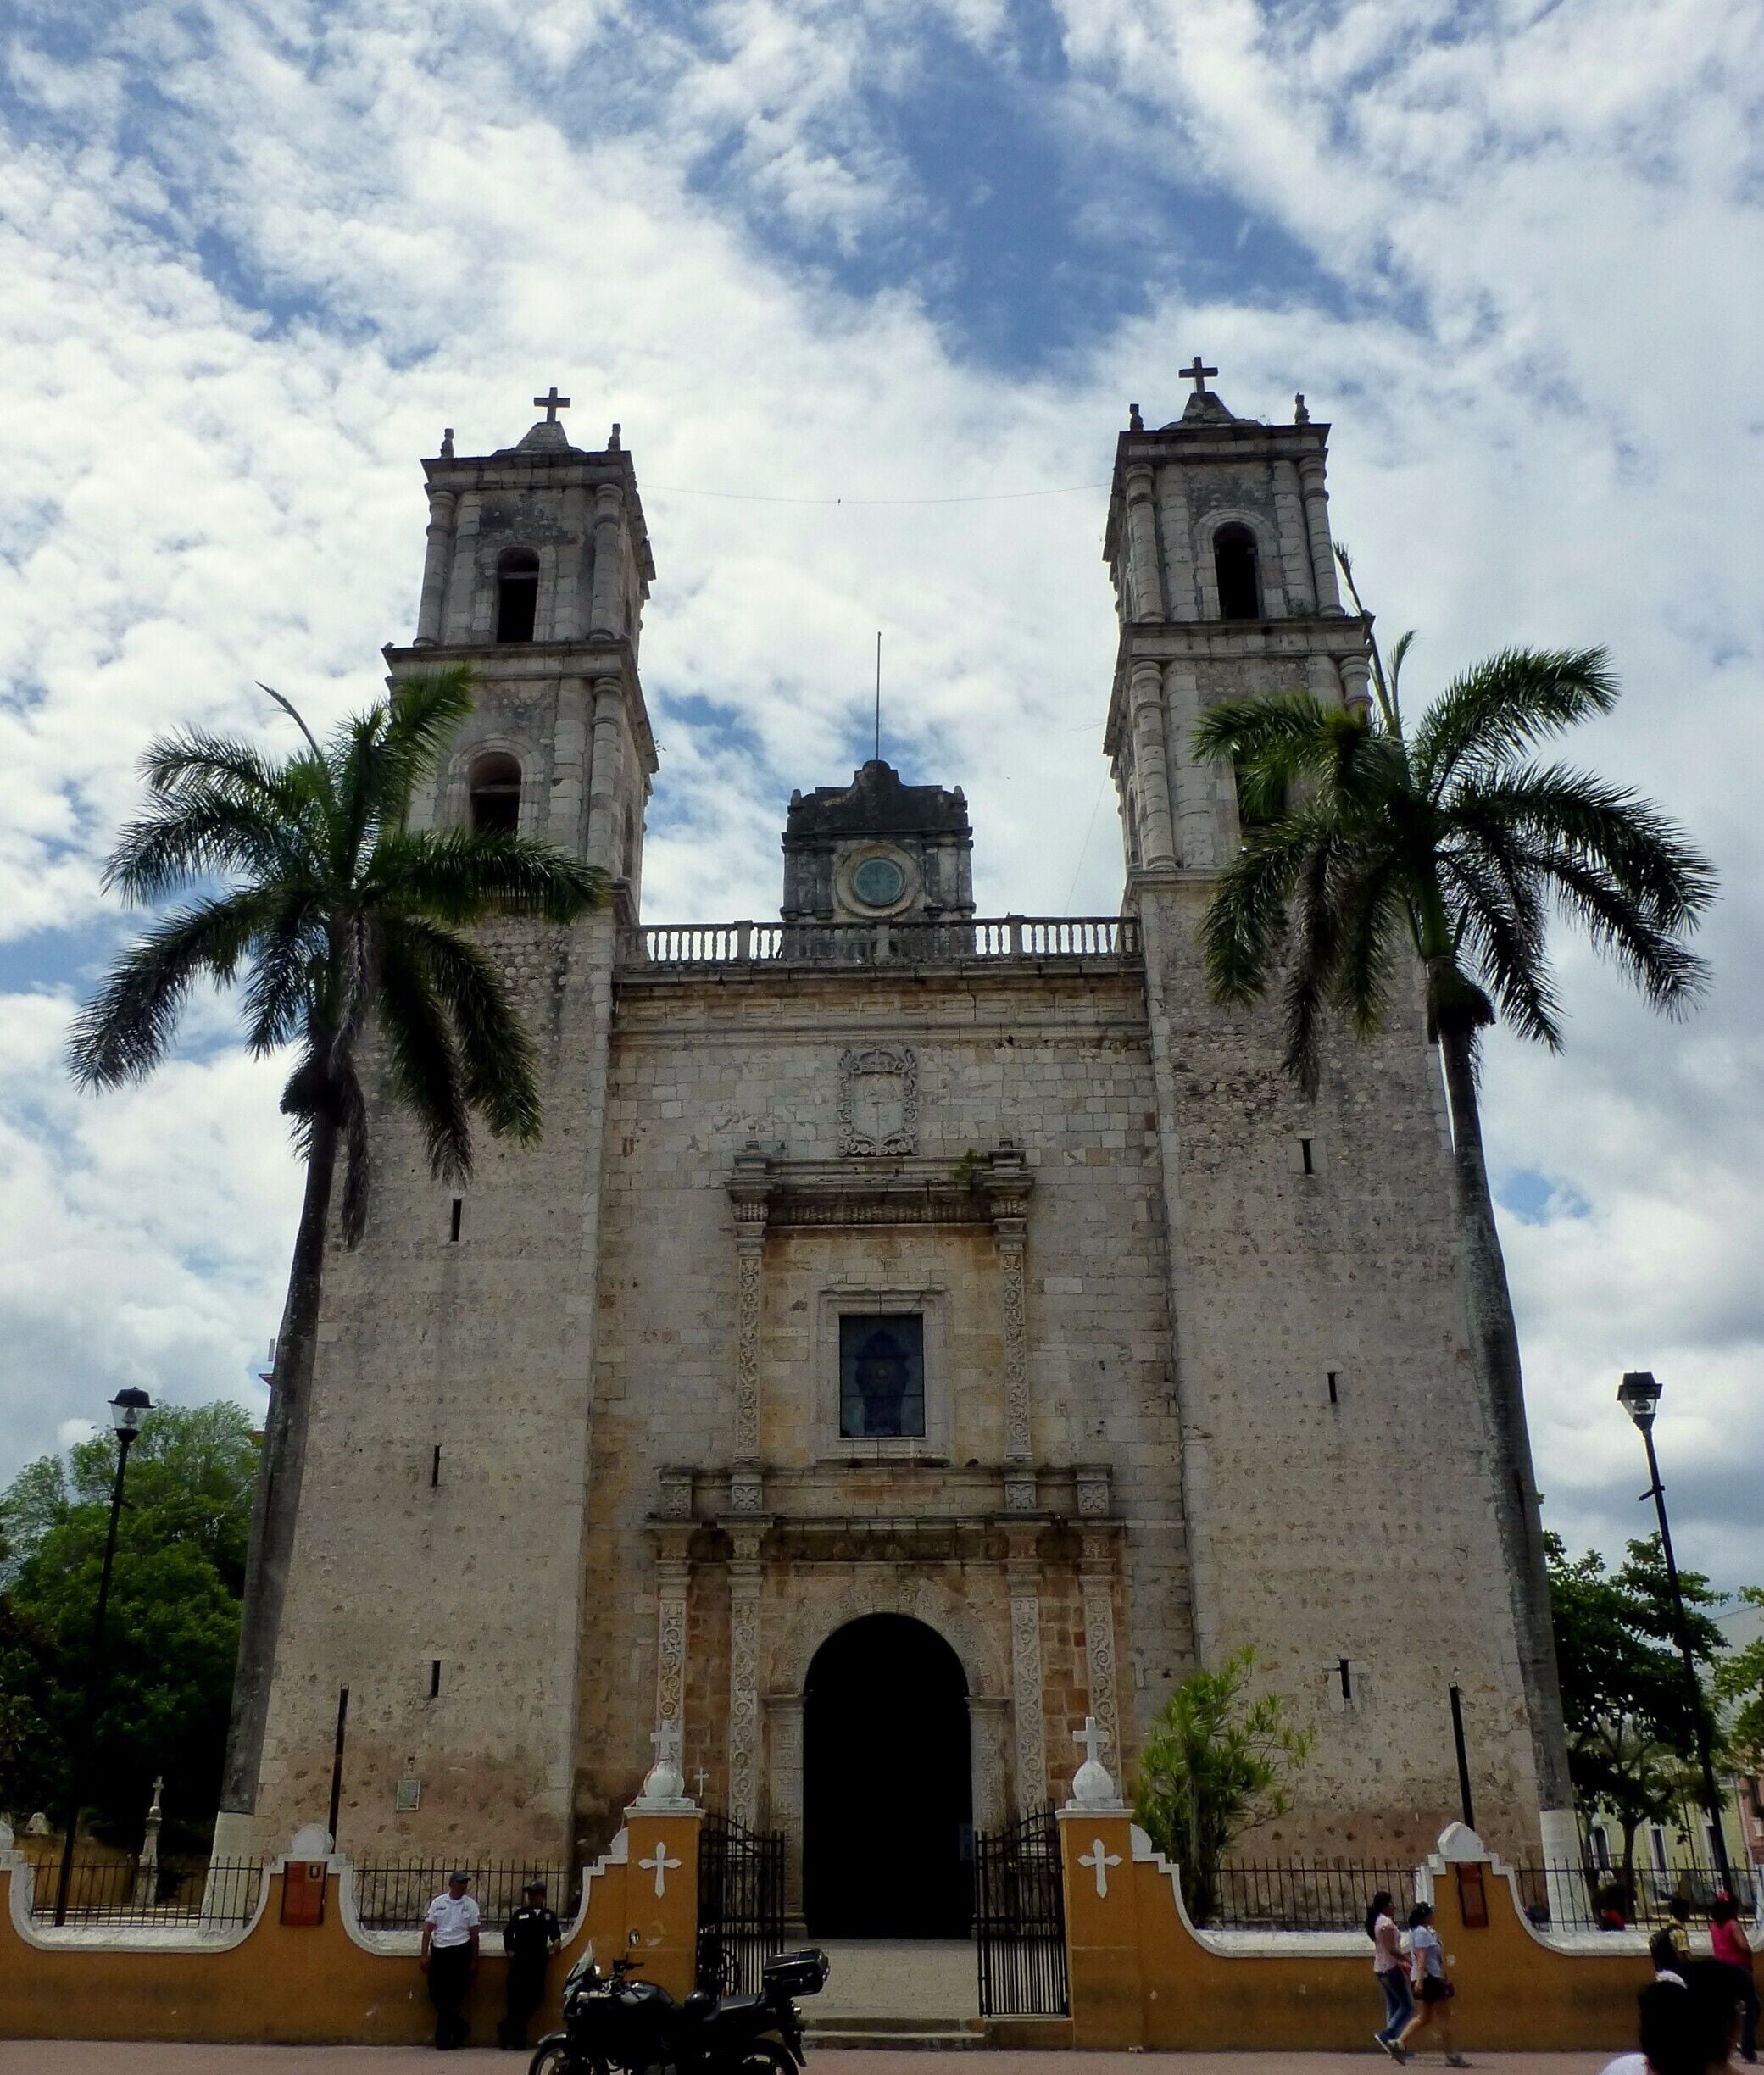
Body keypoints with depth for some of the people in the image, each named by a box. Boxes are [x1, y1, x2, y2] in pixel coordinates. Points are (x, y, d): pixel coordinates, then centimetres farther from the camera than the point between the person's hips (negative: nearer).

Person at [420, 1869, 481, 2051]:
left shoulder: (470, 1905, 0)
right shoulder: (438, 1902, 3)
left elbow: (474, 1934, 3)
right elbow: (428, 1929, 5)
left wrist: (474, 1960, 1)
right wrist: (424, 1955, -1)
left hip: (460, 1952, -2)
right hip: (438, 1950, 2)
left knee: (452, 1997, -2)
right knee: (436, 1993, 1)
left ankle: (443, 2040, 12)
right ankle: (460, 2028, 19)